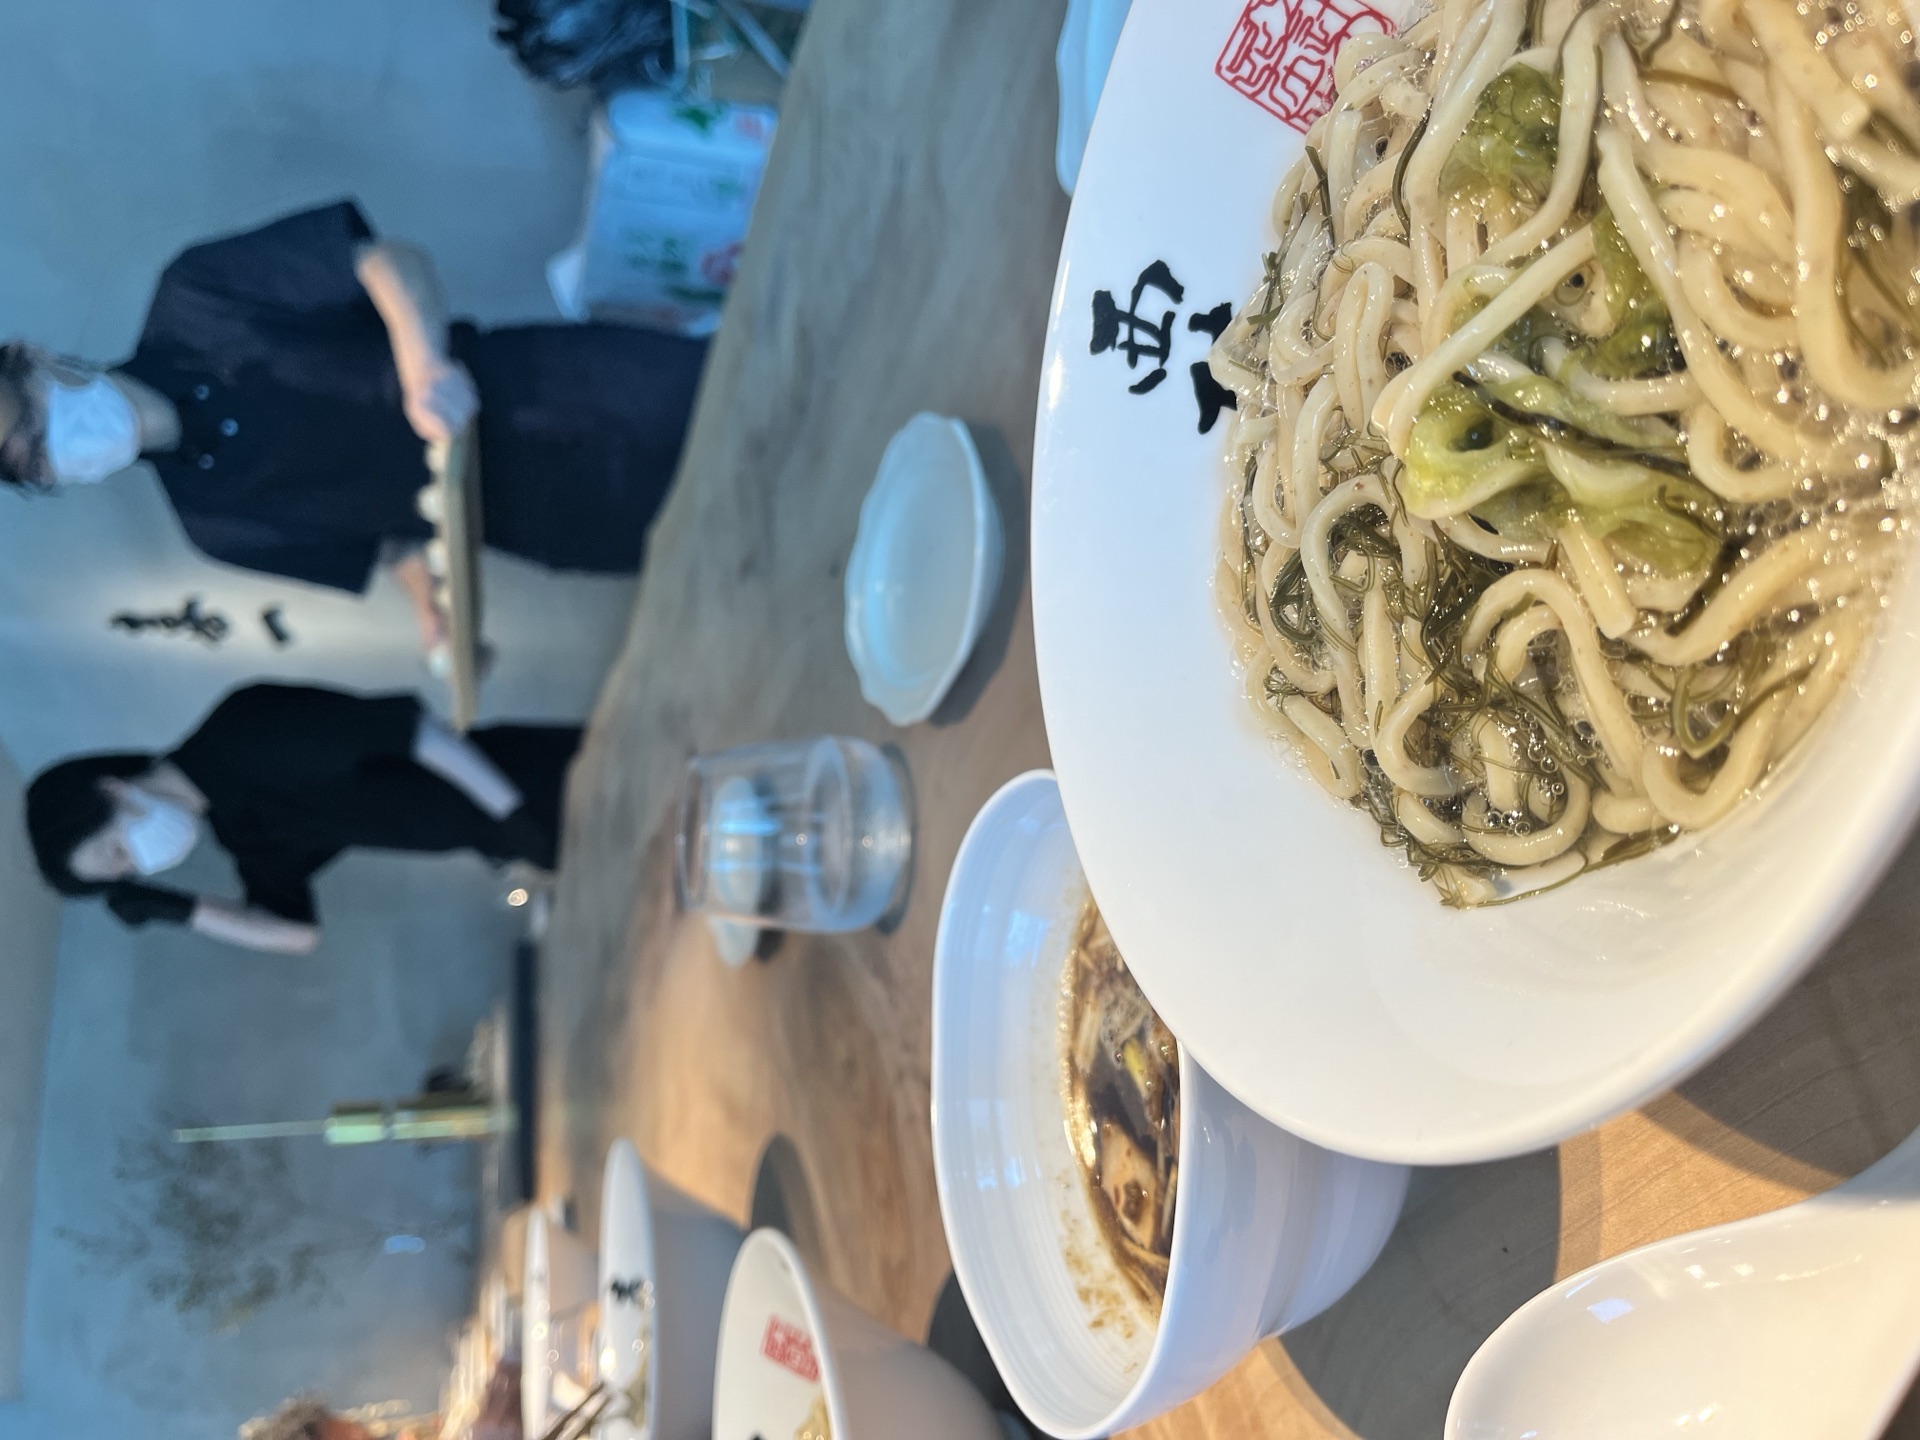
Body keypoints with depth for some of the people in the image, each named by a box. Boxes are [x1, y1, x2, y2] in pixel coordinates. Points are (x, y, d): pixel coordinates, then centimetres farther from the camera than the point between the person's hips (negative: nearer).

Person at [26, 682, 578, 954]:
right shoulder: (245, 836, 5)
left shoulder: (248, 731, -21)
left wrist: (513, 816, -25)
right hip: (510, 840, 7)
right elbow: (296, 930, 10)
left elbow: (408, 725, -25)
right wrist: (176, 908, 0)